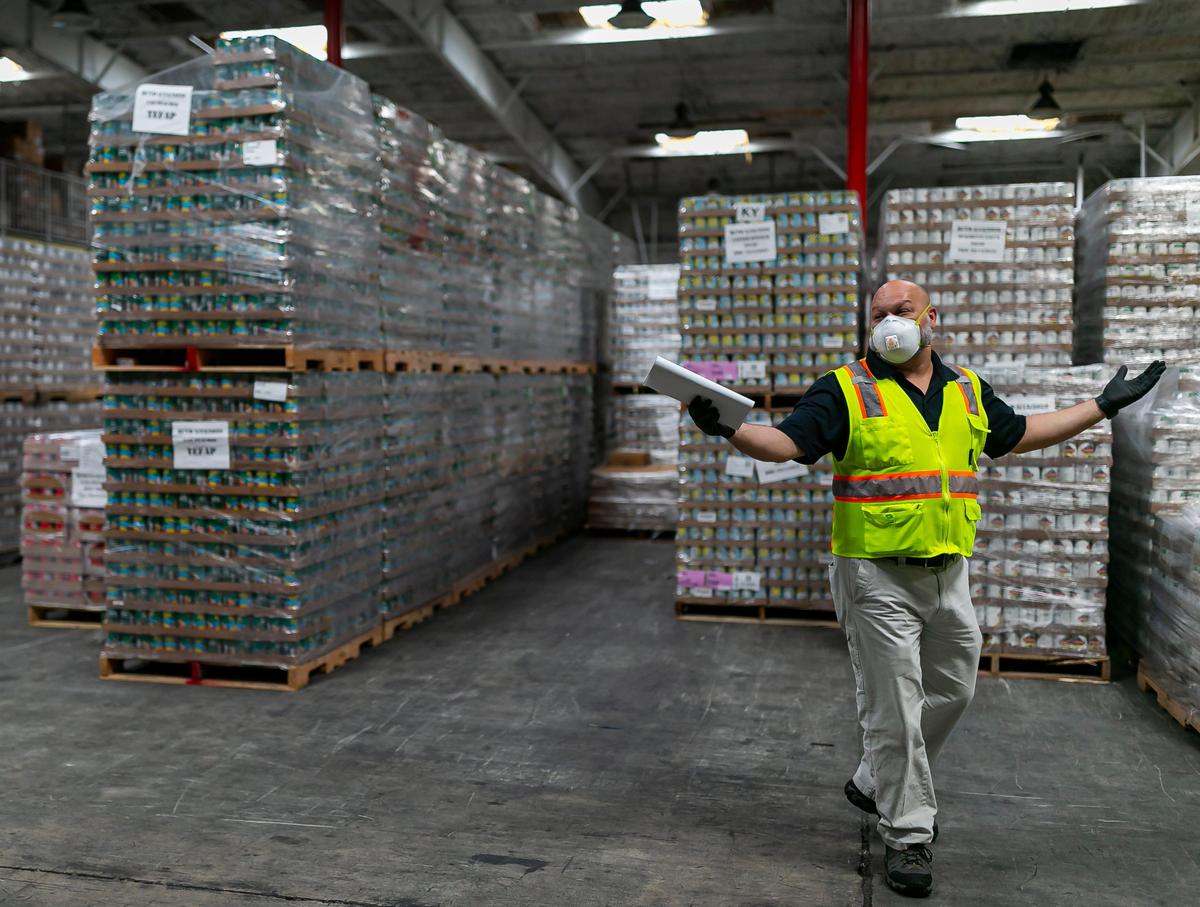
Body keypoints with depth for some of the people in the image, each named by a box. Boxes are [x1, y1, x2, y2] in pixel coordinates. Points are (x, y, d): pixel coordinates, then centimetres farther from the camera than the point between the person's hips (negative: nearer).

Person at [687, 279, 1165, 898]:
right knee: (893, 706, 0)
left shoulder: (968, 391, 11)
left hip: (949, 573, 6)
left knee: (951, 692, 17)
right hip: (877, 576, -6)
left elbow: (1020, 434, 24)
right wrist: (728, 428, -33)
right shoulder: (847, 390, -6)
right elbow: (788, 441, -15)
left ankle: (875, 784, 37)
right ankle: (907, 834, 15)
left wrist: (1104, 406, 28)